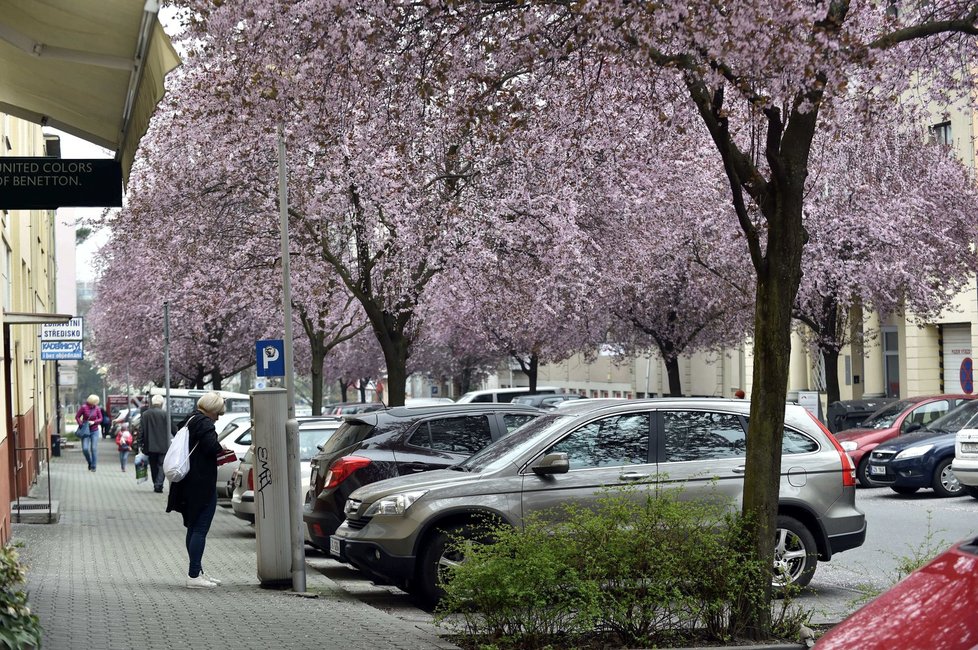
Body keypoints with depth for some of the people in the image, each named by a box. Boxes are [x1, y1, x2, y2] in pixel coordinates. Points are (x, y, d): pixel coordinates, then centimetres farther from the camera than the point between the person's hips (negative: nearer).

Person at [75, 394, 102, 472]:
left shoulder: (97, 409, -2)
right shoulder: (84, 407, -8)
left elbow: (100, 419, 6)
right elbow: (77, 417, 0)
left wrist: (94, 422, -12)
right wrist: (81, 425, -11)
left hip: (94, 431, 1)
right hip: (85, 431, -1)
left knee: (94, 449, -3)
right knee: (85, 449, -7)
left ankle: (93, 466, 6)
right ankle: (89, 462, 20)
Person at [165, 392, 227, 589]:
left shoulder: (189, 421, 15)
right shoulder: (203, 423, -14)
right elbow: (211, 446, -26)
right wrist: (221, 449, -5)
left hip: (188, 484, 10)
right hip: (202, 485, -10)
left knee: (193, 528, 16)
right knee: (200, 529, -7)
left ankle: (197, 571, 24)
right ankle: (194, 575, -7)